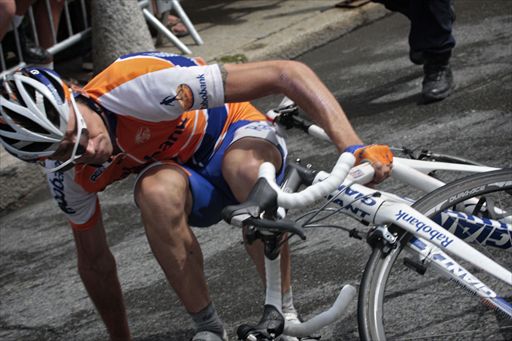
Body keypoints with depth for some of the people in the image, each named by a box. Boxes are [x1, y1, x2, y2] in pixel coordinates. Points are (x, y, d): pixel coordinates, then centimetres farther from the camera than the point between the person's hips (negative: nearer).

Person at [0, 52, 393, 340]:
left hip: (235, 137, -3)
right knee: (156, 191, -35)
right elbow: (94, 259, 0)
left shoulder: (141, 84, -37)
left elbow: (287, 74, -38)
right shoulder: (69, 176, -19)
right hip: (178, 169, 3)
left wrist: (355, 149, -45)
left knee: (247, 166, -40)